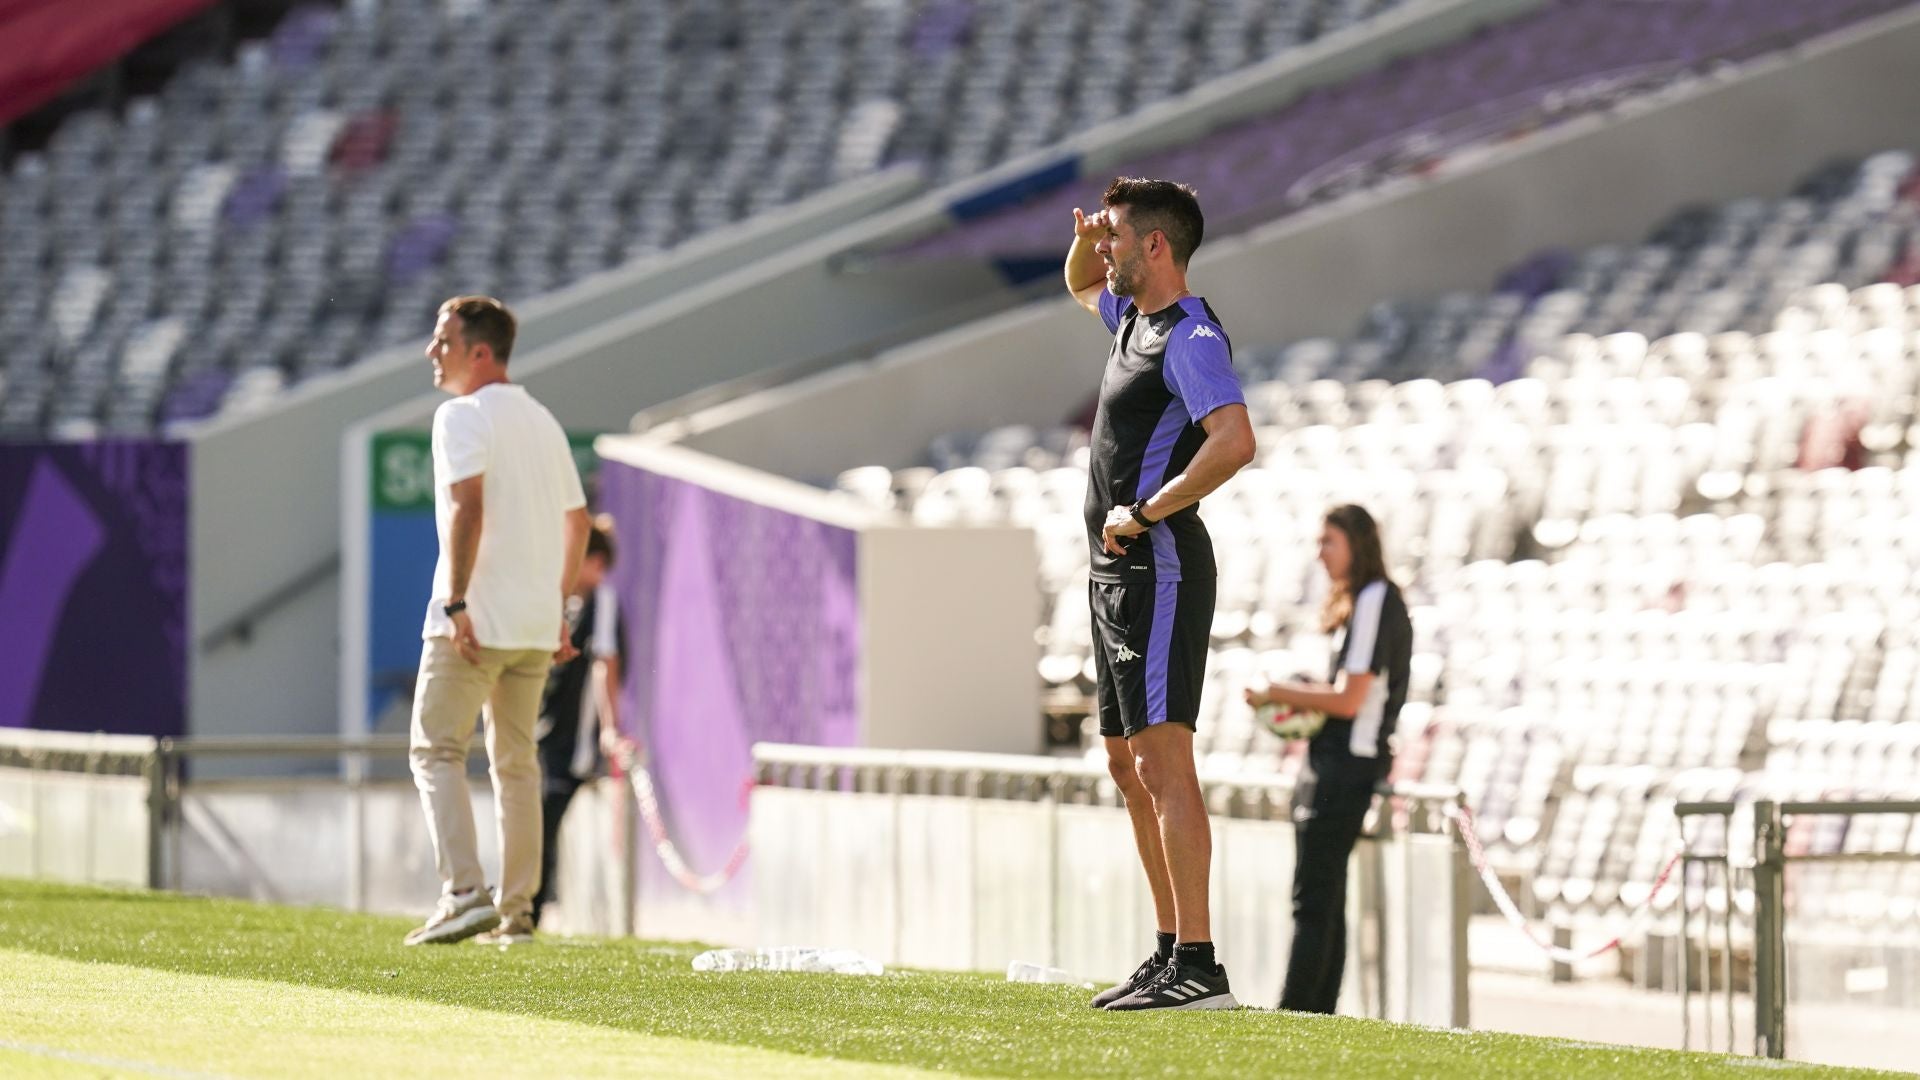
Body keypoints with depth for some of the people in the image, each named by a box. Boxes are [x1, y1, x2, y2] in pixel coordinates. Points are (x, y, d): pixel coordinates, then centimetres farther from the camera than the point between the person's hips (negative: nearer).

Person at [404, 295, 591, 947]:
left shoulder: (463, 416, -9)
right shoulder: (543, 421, 17)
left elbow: (468, 505, -22)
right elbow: (578, 522, 21)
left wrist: (456, 602, -23)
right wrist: (559, 606, 25)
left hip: (473, 621, -8)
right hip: (536, 624, 8)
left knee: (437, 750, -5)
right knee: (516, 763, 13)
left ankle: (465, 894, -19)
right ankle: (517, 913, 13)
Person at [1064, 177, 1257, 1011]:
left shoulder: (1191, 338, -14)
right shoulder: (1135, 317, 15)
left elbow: (1235, 442, -29)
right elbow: (1082, 286, 39)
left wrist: (1144, 512, -24)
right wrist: (1085, 240, 15)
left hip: (1158, 567, -11)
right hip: (1116, 572, 11)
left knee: (1162, 760, -16)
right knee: (1127, 765, 12)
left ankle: (1198, 967, -20)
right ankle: (1170, 952, 16)